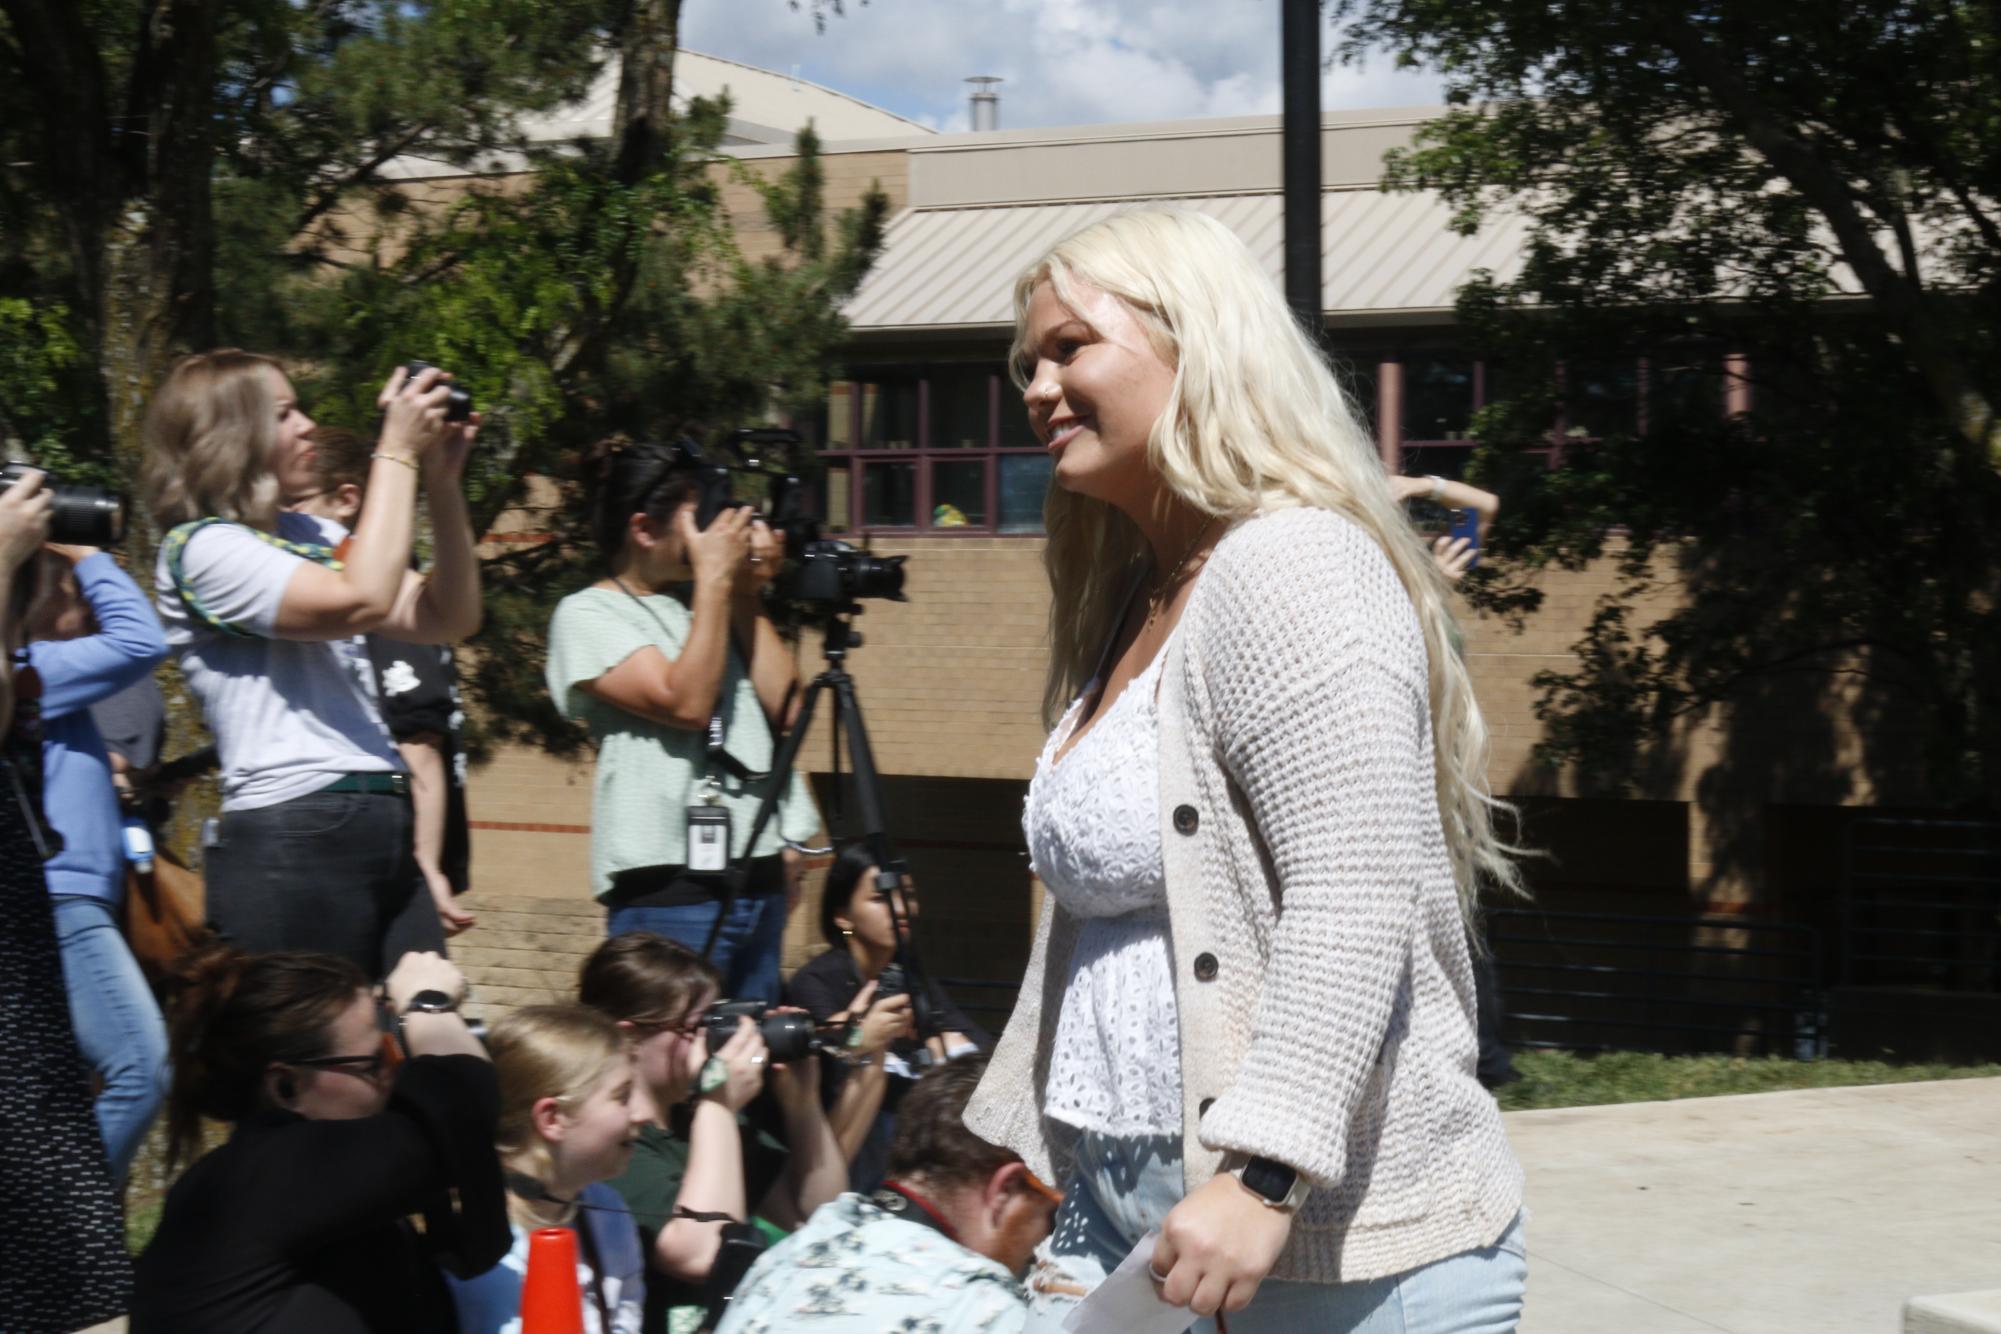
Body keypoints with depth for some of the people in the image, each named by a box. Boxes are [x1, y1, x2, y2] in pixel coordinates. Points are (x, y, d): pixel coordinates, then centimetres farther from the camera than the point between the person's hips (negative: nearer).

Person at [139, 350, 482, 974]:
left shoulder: (312, 536, 18)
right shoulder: (202, 546, -6)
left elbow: (447, 618, 16)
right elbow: (360, 600, -20)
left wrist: (442, 481, 6)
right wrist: (397, 452, -10)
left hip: (385, 830, 8)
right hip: (290, 845, -8)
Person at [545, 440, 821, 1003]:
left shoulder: (714, 604, 17)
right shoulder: (588, 614, -2)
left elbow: (785, 708, 9)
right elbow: (685, 702, -16)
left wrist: (747, 597, 6)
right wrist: (715, 578, -10)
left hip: (760, 877, 7)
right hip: (670, 888, -7)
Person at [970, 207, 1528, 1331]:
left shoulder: (1291, 565, -12)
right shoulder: (1136, 609, 17)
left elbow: (1352, 903, -22)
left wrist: (1262, 1172, -28)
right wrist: (1071, 1217, 23)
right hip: (1129, 1204, 8)